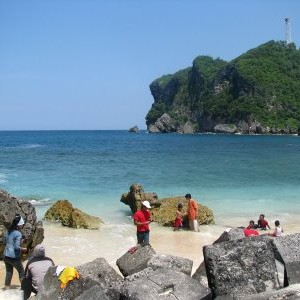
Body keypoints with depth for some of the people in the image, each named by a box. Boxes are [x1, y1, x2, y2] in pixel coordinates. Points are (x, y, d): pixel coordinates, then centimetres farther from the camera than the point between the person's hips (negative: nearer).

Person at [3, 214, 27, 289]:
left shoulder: (8, 231, 5)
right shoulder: (18, 234, -18)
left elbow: (5, 242, 16)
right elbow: (17, 247, -21)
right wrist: (24, 249, -5)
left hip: (6, 255, 7)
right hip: (14, 257, -7)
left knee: (8, 272, 16)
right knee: (21, 272, 13)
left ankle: (6, 289, 18)